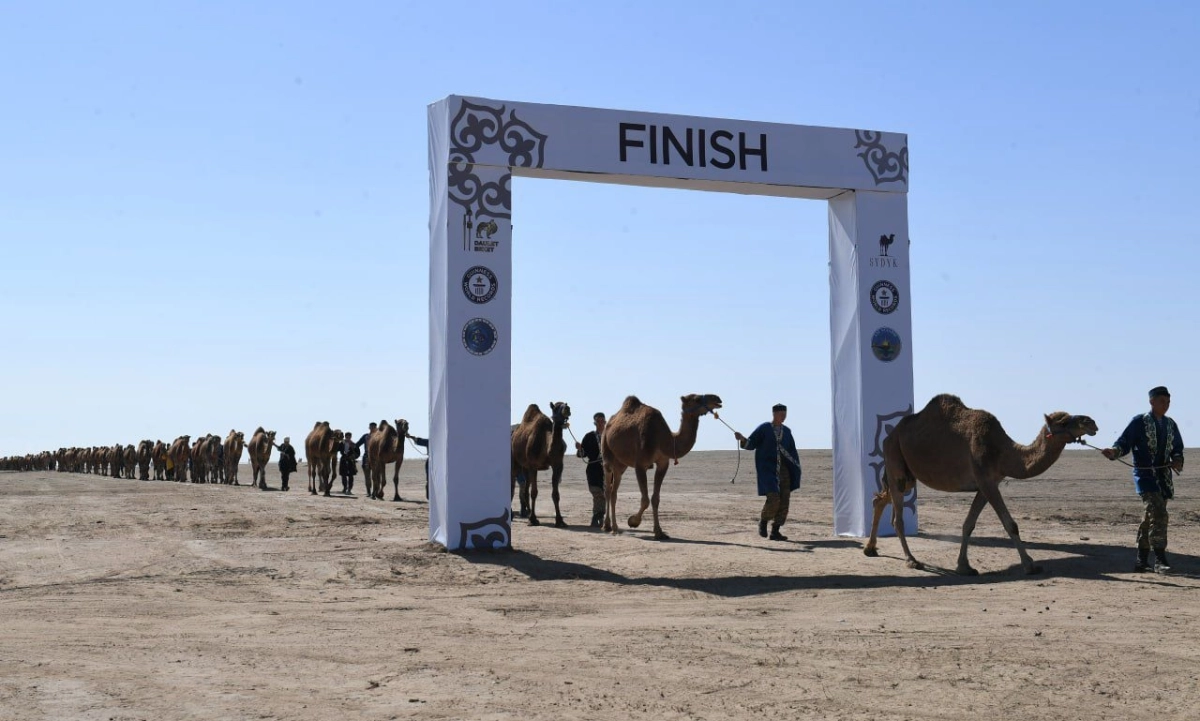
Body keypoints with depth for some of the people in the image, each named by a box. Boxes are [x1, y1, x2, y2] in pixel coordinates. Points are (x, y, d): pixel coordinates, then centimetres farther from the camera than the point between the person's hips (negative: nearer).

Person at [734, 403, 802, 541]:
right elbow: (751, 444, -1)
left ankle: (775, 531, 6)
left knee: (784, 501, -2)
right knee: (773, 498, -18)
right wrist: (742, 439, -23)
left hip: (783, 469, 5)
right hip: (767, 469, -5)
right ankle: (763, 521, 9)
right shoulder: (763, 429, -1)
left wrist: (795, 471, 10)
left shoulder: (787, 431, 12)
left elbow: (792, 451, 17)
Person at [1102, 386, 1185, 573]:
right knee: (1158, 514, -19)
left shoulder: (1170, 425, 13)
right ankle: (1160, 560, -16)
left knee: (1150, 517, 11)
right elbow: (1124, 442, -9)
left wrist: (1177, 460, -2)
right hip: (1145, 474, -6)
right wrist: (1114, 452, -30)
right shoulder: (1139, 422, -4)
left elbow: (1177, 448, 20)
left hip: (1163, 477, 6)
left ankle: (1141, 561, 19)